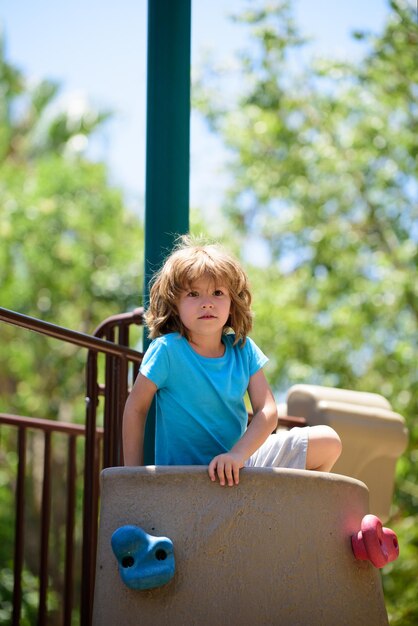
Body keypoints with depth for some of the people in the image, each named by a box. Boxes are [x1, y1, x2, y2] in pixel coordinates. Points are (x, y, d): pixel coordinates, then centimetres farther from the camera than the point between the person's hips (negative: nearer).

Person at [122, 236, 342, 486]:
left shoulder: (243, 350, -2)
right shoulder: (167, 350, -15)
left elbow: (268, 411, -8)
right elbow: (136, 407, -6)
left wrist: (237, 454, -26)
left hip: (239, 461, 6)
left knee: (328, 442, 3)